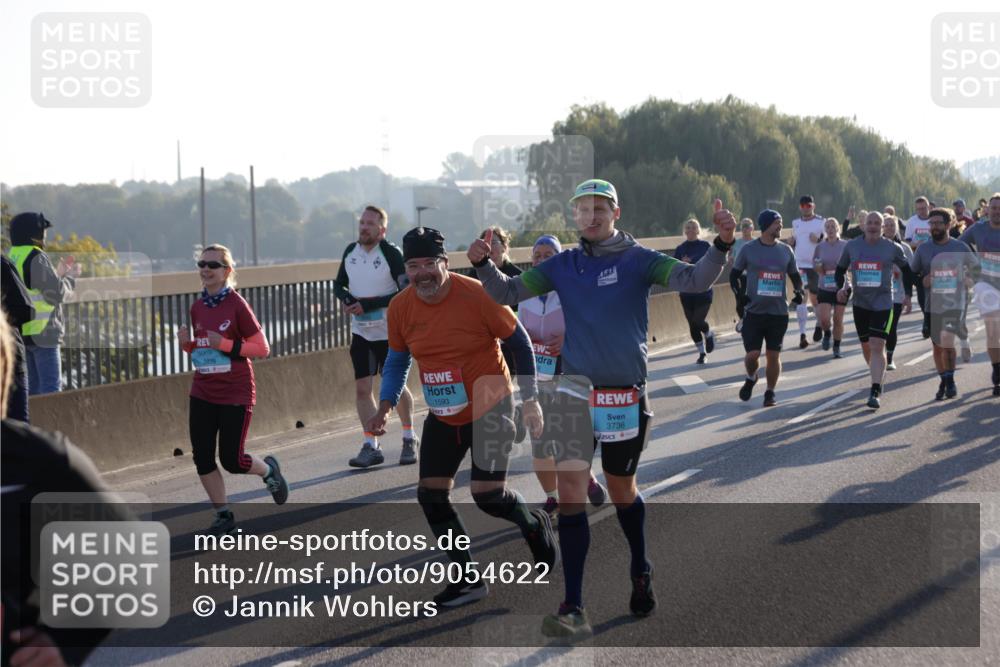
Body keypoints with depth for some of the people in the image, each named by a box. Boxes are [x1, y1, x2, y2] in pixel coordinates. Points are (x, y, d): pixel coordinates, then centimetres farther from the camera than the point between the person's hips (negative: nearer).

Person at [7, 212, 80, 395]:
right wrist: (70, 277, 3)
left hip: (19, 333, 8)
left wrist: (58, 274, 19)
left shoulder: (12, 258, 12)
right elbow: (56, 293, -14)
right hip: (42, 332, -8)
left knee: (32, 386, 14)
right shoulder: (36, 258, -14)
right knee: (51, 386, -6)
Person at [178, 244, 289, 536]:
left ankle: (268, 470, 30)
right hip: (202, 394, 6)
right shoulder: (197, 307, 5)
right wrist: (187, 343, -3)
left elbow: (262, 348, -12)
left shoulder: (237, 306, -12)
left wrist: (226, 344, -22)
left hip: (236, 395, -6)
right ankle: (223, 514, 15)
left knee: (232, 460, -2)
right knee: (202, 457, 1)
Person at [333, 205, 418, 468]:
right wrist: (347, 298, -9)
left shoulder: (391, 254, -15)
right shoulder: (350, 251, 2)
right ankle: (371, 447, 5)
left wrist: (368, 305, -22)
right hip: (360, 331, 5)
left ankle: (409, 439, 25)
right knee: (362, 388, -1)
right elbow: (339, 284, 14)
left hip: (389, 331, -4)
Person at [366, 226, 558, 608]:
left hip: (489, 411, -5)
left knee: (488, 495, -10)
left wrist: (530, 400, -6)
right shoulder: (400, 308, -6)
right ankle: (468, 580, 12)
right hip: (441, 417, 5)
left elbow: (518, 341, -7)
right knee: (431, 495, -1)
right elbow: (397, 360, 10)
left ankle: (534, 525, 25)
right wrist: (385, 405, -5)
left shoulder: (477, 296, -19)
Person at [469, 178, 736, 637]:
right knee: (570, 492, -9)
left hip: (626, 394, -2)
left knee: (621, 492, 13)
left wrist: (722, 245, -33)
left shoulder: (638, 261, -4)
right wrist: (483, 265, -12)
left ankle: (640, 572, 42)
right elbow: (508, 293, 7)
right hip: (576, 392, 2)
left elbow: (694, 280, -16)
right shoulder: (562, 266, 6)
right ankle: (573, 609, -9)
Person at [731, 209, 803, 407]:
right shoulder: (749, 249, -1)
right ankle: (751, 379, 27)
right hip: (754, 311, -2)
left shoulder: (786, 251, 7)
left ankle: (771, 392, 19)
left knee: (774, 355, 4)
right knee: (753, 353, -4)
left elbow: (795, 276, 17)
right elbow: (734, 275, 8)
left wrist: (799, 291, -3)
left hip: (779, 312, 2)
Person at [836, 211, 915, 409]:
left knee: (877, 346, -15)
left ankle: (875, 392, -17)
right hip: (860, 303, 4)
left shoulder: (892, 248, -2)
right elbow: (840, 269, 14)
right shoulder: (852, 246, 3)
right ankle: (879, 376, 39)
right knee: (866, 346, 13)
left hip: (883, 304, -4)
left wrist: (908, 294, 4)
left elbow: (907, 269, 12)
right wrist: (841, 287, -4)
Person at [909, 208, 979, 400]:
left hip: (954, 304, -3)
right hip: (932, 305, 3)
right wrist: (922, 280, -9)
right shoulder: (923, 248, 3)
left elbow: (975, 268, 15)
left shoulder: (960, 247, 0)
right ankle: (944, 382, 29)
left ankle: (950, 381, -6)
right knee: (937, 346, 11)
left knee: (946, 340, -22)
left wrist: (969, 280, -3)